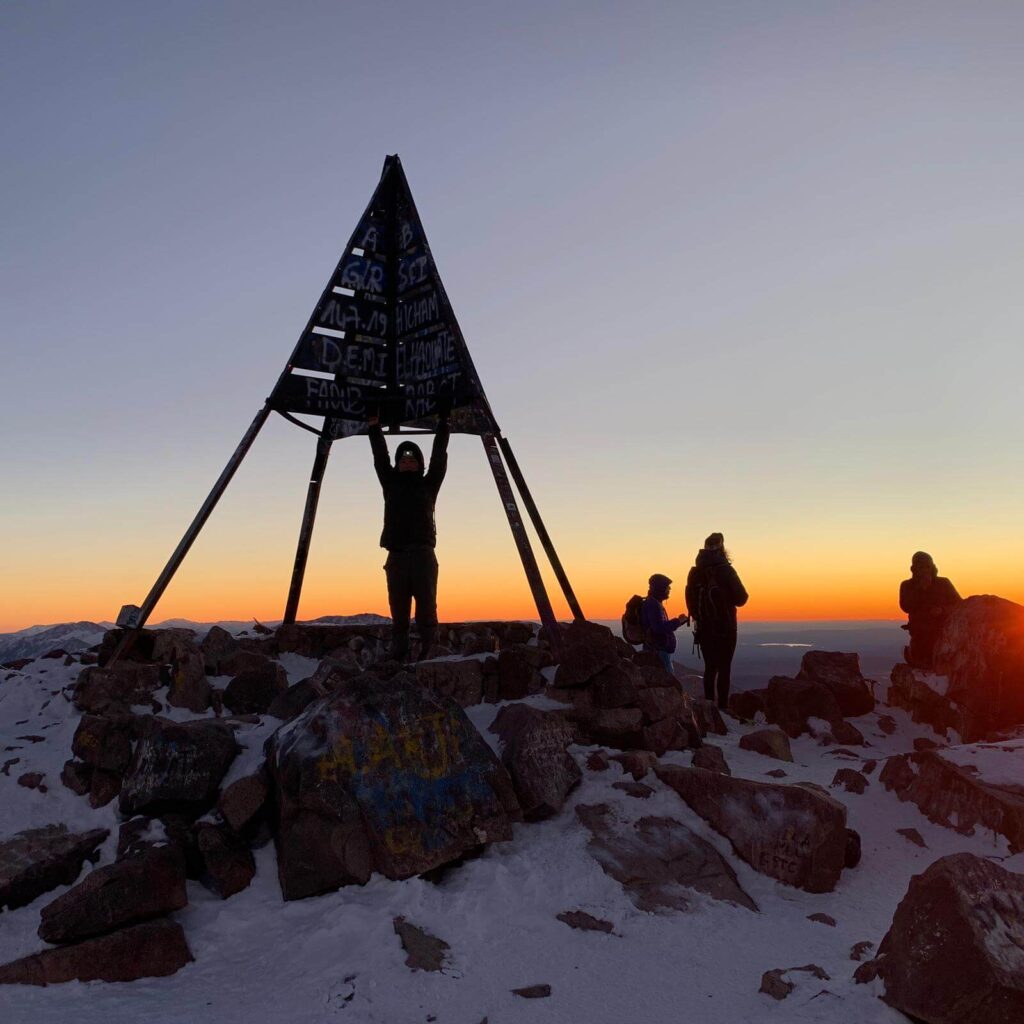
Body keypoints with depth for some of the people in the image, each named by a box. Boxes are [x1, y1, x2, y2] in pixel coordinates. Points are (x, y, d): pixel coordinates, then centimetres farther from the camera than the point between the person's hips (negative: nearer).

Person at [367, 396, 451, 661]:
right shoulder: (391, 482, 18)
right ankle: (398, 657, 3)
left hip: (423, 555, -2)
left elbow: (439, 456, 8)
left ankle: (429, 654, -10)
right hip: (396, 556, 2)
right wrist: (374, 423, 10)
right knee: (399, 612, 2)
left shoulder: (428, 484, 13)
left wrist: (443, 422, 5)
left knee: (426, 610, -7)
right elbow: (379, 455, 14)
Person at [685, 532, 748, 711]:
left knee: (710, 667, 12)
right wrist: (729, 597, 11)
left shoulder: (694, 572, 2)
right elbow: (741, 599, -10)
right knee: (724, 667, 0)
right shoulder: (725, 570, -12)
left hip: (703, 628, 4)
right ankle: (722, 705, -3)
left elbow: (690, 601, 8)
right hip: (725, 628, -4)